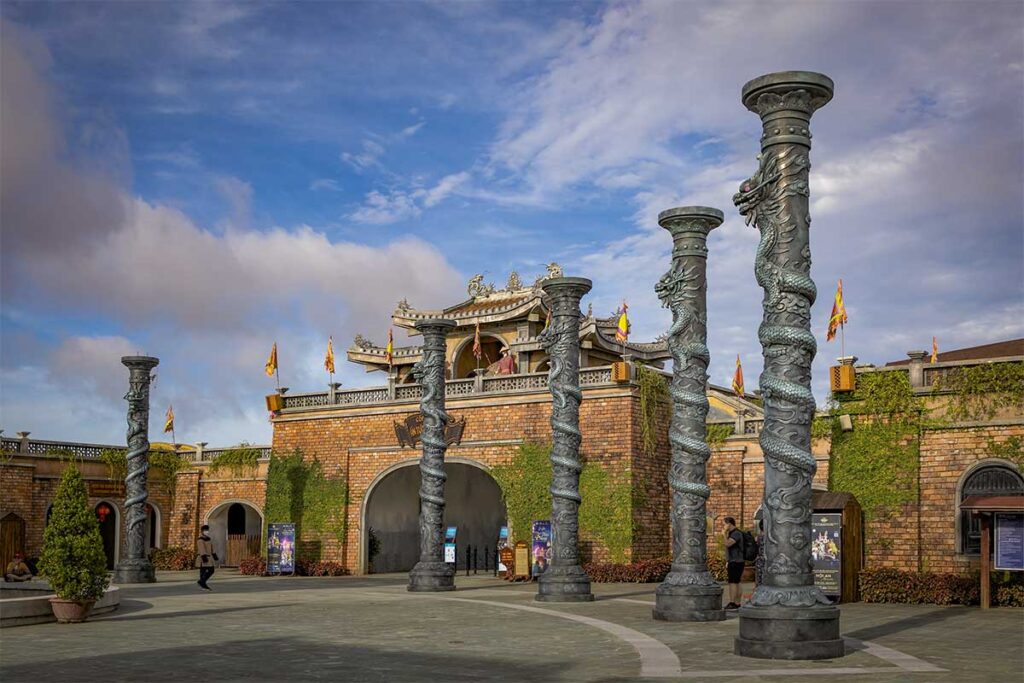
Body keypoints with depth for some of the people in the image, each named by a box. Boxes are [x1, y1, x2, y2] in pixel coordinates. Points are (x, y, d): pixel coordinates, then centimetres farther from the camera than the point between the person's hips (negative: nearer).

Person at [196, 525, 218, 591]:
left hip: (209, 557, 9)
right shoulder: (200, 540, -14)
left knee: (211, 570, 6)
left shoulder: (208, 539, 14)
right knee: (203, 571, -4)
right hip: (203, 558, -9)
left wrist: (214, 555, 19)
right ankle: (203, 585, 1)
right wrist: (204, 557, -29)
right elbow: (202, 549, -22)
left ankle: (201, 582, 14)